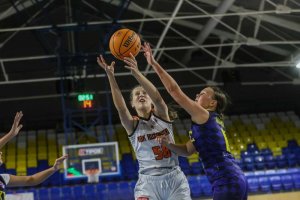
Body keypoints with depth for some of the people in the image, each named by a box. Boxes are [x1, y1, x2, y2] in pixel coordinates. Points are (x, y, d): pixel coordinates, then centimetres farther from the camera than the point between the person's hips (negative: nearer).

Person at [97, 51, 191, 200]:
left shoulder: (161, 115, 5)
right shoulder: (132, 125, 2)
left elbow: (157, 98, -17)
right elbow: (120, 107, -19)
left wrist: (136, 73, -32)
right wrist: (110, 75, -31)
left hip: (175, 179, 1)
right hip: (148, 182, -1)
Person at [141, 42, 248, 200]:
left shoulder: (204, 116, -4)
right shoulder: (212, 121, 22)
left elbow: (174, 90, -7)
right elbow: (187, 150, 26)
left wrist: (154, 64, -3)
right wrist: (168, 144, 8)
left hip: (227, 183, -9)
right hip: (236, 180, 9)